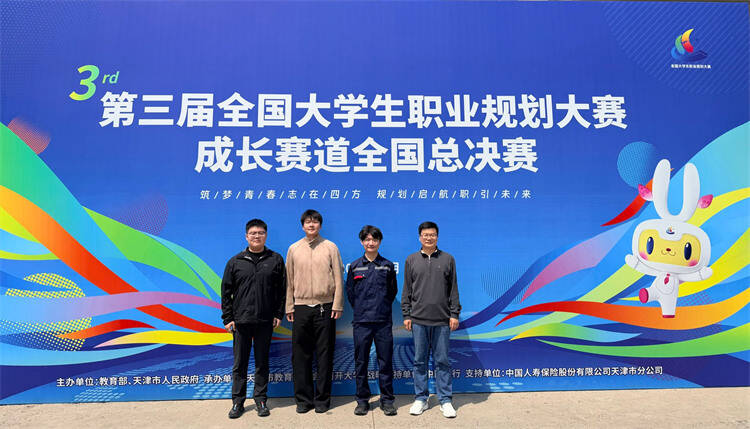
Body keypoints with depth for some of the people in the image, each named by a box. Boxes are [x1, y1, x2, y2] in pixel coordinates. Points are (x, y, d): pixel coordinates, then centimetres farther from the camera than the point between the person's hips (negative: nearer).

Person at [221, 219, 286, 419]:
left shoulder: (276, 260, 4)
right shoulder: (235, 262, 4)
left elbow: (282, 290, 5)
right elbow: (226, 292, 5)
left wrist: (278, 314, 0)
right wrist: (227, 318, 0)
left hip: (265, 321, 0)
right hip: (241, 321, 0)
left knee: (262, 362, 10)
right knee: (239, 364, 8)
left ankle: (261, 400, 23)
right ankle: (238, 402, 21)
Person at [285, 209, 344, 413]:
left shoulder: (330, 247, 3)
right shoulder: (294, 249, 9)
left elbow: (338, 278, 1)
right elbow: (289, 280, 10)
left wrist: (337, 305, -4)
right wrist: (289, 307, 6)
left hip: (325, 307, -2)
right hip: (301, 307, 2)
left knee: (325, 355, 4)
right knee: (300, 355, 6)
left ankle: (322, 399, 16)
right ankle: (303, 398, 19)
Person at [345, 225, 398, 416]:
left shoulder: (387, 266, 6)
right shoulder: (355, 266, 6)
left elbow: (393, 291, 14)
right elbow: (349, 292, 13)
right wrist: (360, 309, 12)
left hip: (383, 321, 0)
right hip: (361, 322, 0)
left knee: (386, 362, 4)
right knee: (361, 363, 6)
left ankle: (387, 400, 16)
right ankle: (362, 400, 19)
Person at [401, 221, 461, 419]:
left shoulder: (447, 259, 6)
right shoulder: (411, 260, 7)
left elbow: (453, 289, 6)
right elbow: (407, 291, 8)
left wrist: (455, 314, 1)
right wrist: (406, 315, 3)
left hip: (442, 320, -1)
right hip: (418, 320, 1)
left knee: (442, 361, 5)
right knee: (419, 361, 7)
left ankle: (445, 400, 16)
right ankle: (421, 398, 20)